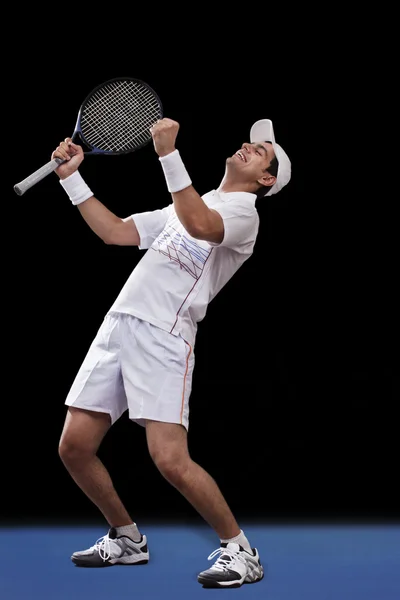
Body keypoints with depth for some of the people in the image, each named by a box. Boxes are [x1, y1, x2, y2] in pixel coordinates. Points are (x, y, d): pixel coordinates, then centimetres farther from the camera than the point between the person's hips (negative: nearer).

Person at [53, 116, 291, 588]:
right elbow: (114, 231, 24)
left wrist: (169, 154, -27)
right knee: (74, 447, 4)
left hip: (164, 339, -8)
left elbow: (200, 225, -24)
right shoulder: (181, 207, 26)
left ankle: (240, 551, 2)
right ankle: (126, 539, 25)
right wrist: (72, 177, 18)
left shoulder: (243, 211, -1)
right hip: (117, 324, 8)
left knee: (170, 461, -19)